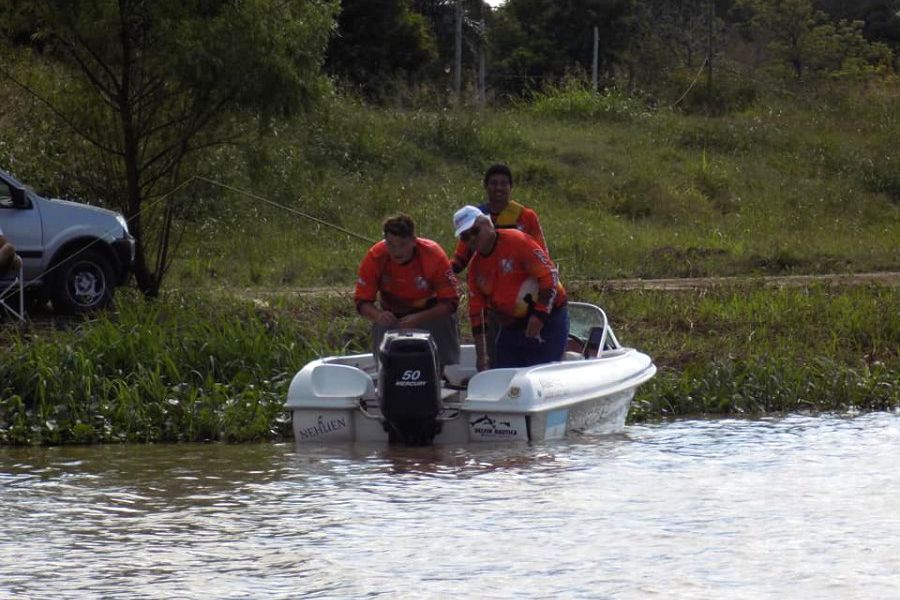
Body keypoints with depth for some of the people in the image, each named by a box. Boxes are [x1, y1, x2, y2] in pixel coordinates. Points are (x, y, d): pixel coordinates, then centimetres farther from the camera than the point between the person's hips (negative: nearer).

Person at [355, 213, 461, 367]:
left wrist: (420, 318, -40)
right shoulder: (374, 258, -25)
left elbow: (450, 302, -24)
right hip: (391, 314, 1)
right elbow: (362, 301, -19)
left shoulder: (433, 255, -28)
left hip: (433, 312, -1)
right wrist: (378, 316, -43)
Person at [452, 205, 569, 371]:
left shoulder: (516, 241, -14)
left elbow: (550, 275, -18)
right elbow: (475, 311, 11)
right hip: (511, 327, 7)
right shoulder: (475, 267, 7)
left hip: (548, 319, -7)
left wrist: (540, 316, -21)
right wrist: (481, 356, 8)